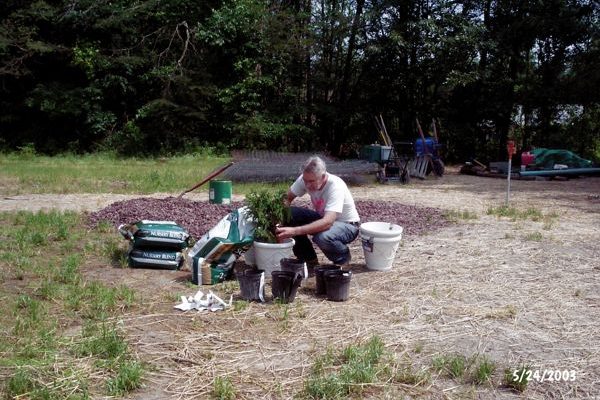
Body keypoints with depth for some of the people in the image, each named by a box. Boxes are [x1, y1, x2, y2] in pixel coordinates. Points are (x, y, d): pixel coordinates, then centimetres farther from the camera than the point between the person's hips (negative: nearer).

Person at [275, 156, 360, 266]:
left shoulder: (336, 186, -33)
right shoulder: (305, 179, -16)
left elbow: (327, 222, -43)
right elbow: (287, 198, -6)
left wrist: (295, 231, -51)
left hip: (347, 225, -6)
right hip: (322, 218, 6)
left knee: (322, 236, -39)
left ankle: (343, 259, -3)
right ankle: (309, 259, 1)